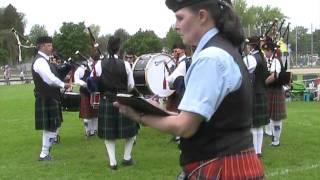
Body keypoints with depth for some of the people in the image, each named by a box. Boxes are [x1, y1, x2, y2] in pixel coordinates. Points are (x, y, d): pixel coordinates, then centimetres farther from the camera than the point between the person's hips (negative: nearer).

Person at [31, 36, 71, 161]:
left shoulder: (44, 60, 15)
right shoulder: (40, 61, -18)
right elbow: (50, 79, -26)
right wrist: (63, 85, -13)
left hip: (50, 98, 10)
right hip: (46, 100, -10)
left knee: (51, 127, 16)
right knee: (50, 127, -4)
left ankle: (46, 153, 25)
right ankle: (44, 155, 6)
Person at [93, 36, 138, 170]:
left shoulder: (99, 64, -6)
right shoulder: (125, 64, -7)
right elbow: (131, 85, 0)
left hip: (106, 102, 1)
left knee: (108, 132, 11)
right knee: (130, 129, 17)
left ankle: (112, 161, 9)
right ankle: (127, 157, 20)